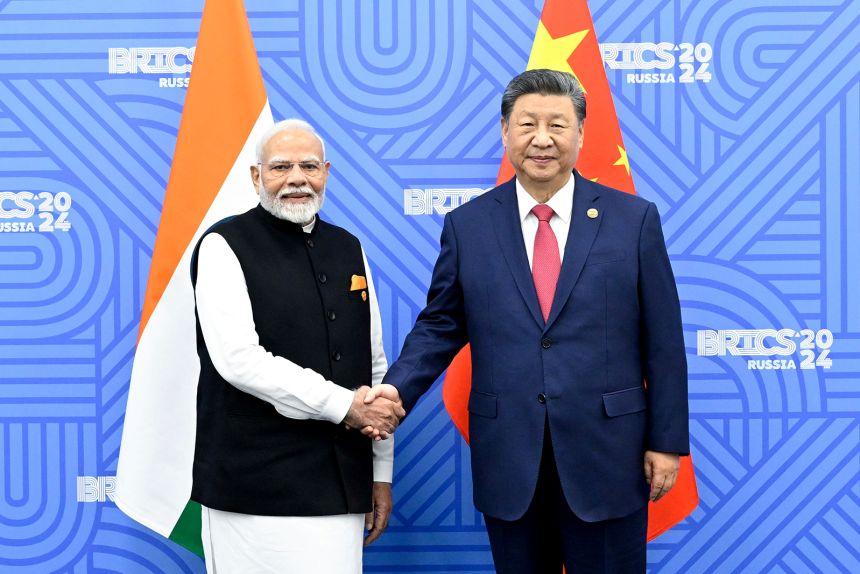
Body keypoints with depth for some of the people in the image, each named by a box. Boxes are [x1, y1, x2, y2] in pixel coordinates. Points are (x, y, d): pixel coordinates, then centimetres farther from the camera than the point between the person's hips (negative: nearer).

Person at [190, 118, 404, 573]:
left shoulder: (348, 249, 13)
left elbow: (374, 364, 14)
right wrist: (343, 405, -15)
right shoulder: (226, 246, -4)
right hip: (256, 489, -5)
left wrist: (382, 472, 11)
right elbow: (238, 359, -16)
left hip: (342, 485, 5)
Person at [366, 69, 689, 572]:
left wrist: (667, 441, -1)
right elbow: (440, 325, 7)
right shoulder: (467, 225, 3)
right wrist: (398, 389, -9)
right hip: (508, 460, 1)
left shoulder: (634, 219, -1)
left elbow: (662, 340, 0)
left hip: (607, 455, -1)